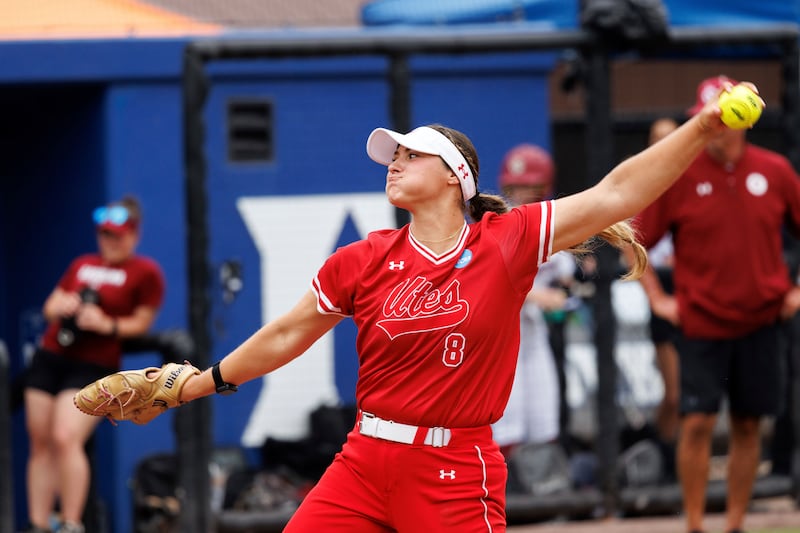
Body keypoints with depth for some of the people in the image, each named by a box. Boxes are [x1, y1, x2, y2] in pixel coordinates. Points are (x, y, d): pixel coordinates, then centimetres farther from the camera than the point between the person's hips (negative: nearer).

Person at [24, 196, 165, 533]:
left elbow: (141, 322, -1)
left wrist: (106, 325, -16)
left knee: (66, 439, -22)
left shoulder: (144, 272, 1)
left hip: (93, 365, -6)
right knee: (41, 444, 3)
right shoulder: (82, 265, 18)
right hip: (49, 356, 6)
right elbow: (50, 308, 20)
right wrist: (60, 306, -3)